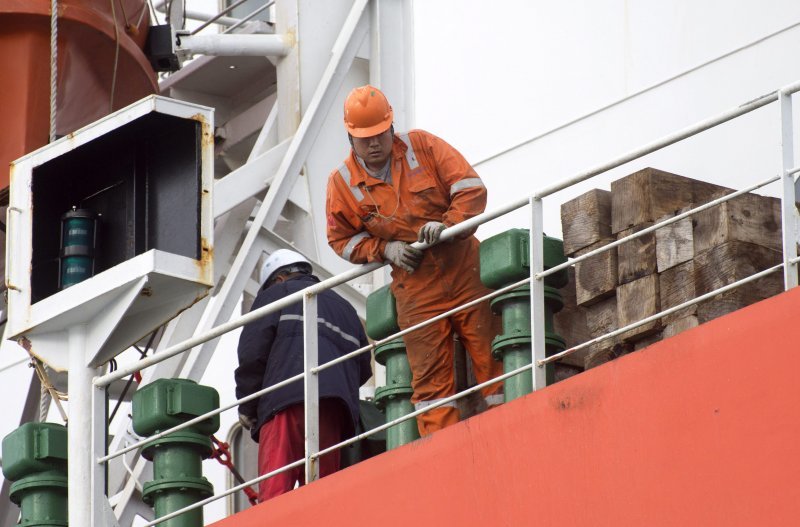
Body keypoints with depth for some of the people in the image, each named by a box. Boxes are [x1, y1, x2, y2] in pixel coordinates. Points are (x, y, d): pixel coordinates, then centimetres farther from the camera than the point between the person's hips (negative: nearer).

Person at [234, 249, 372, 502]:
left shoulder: (276, 293, 15)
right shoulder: (344, 307, 34)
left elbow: (252, 352, 4)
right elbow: (363, 368, 27)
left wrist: (246, 407, 8)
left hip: (287, 399, -6)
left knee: (274, 490, -17)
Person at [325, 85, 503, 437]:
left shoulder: (422, 147, 0)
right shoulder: (342, 182, 4)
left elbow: (471, 188, -2)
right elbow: (341, 239, 11)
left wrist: (448, 224, -18)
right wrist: (385, 249, -4)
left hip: (465, 271, -1)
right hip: (415, 287, 1)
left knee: (490, 354, -3)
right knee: (430, 376, -2)